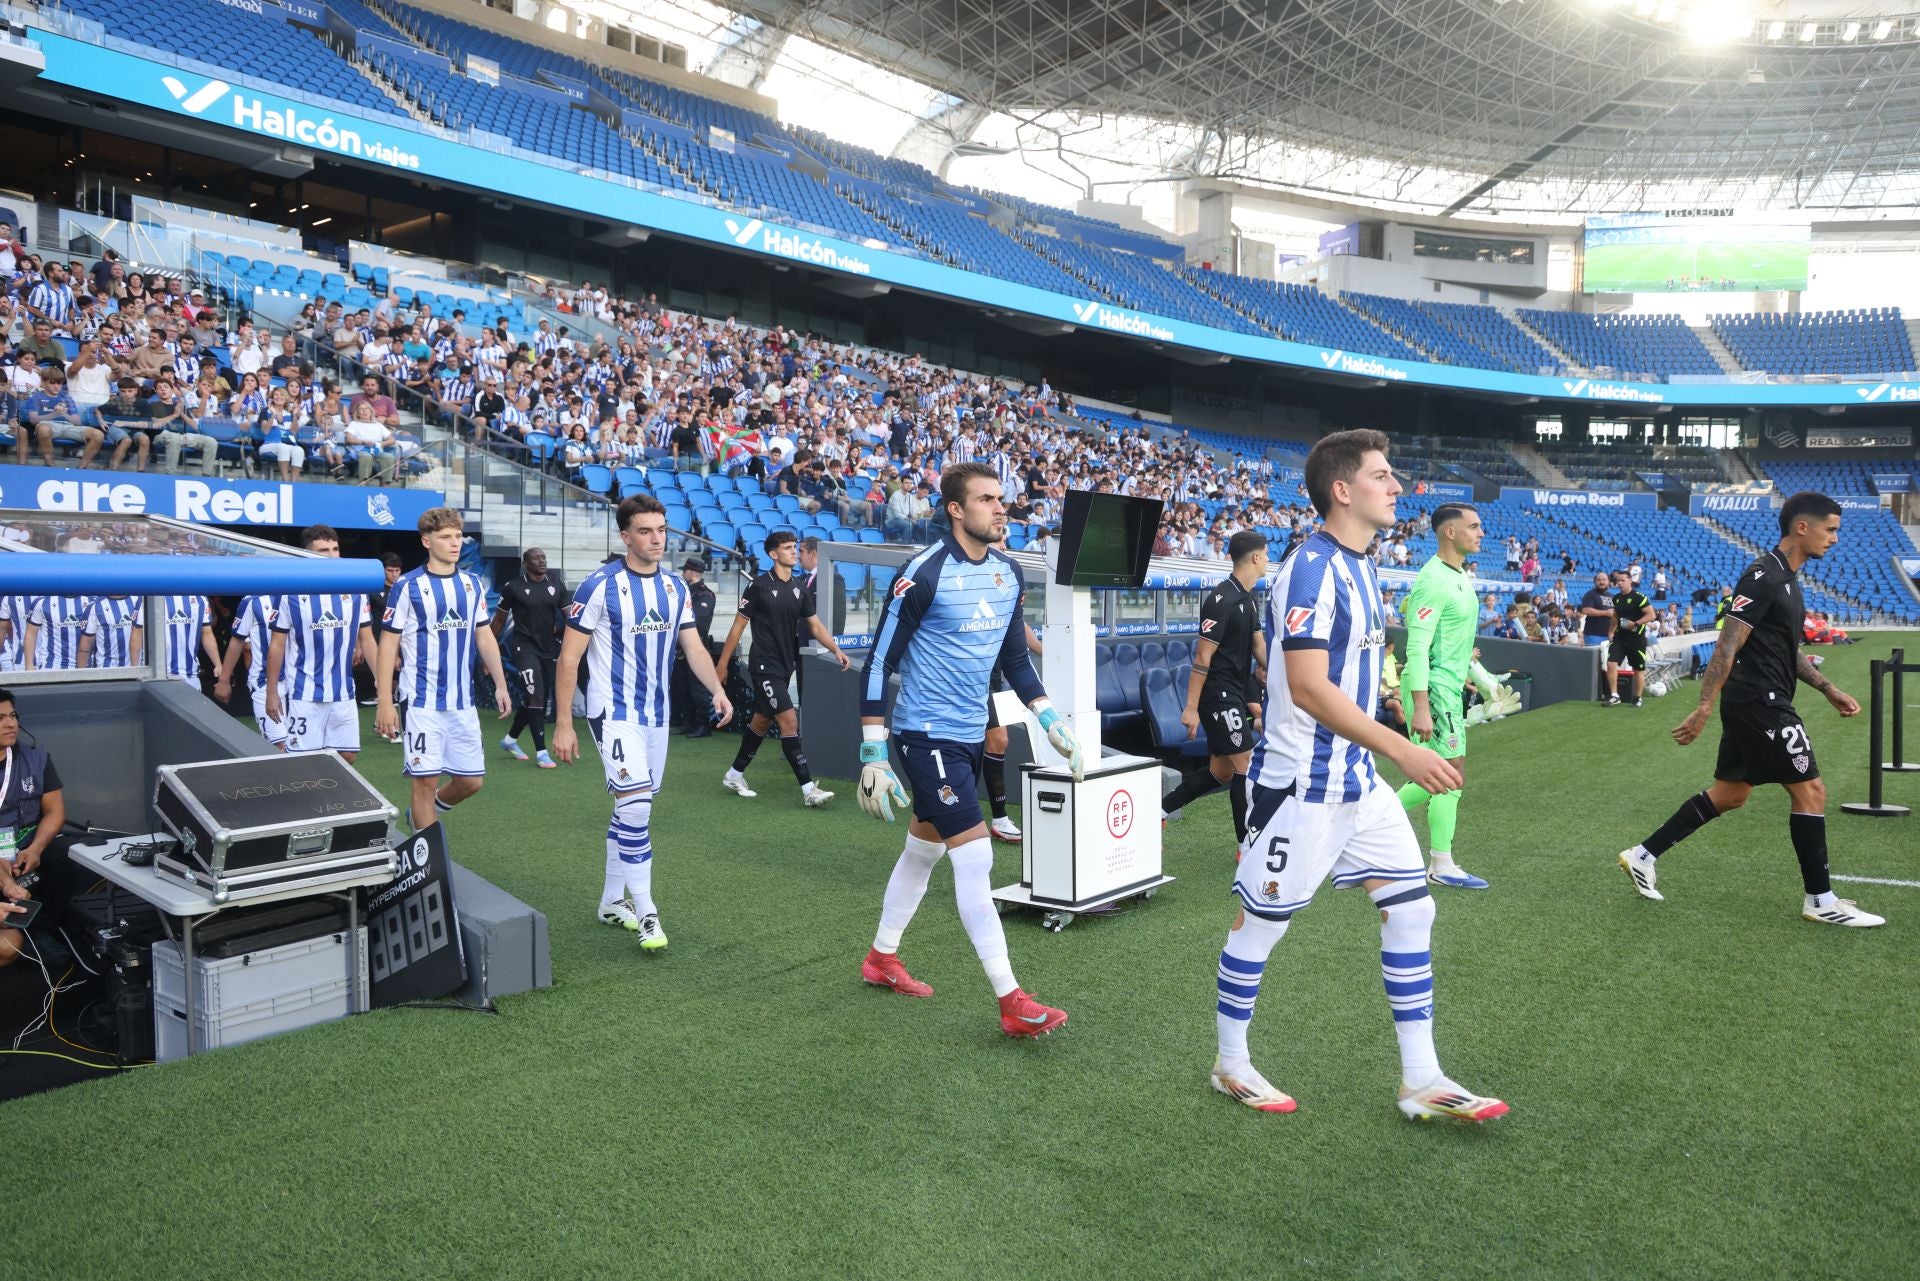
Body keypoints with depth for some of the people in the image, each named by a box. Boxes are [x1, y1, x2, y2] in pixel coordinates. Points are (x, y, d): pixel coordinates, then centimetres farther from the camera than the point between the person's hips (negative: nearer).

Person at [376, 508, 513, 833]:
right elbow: (388, 645, -6)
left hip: (463, 702, 5)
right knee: (426, 780, -2)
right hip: (423, 704, -5)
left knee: (470, 780, 8)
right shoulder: (408, 586, -6)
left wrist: (500, 685, 10)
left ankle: (424, 813, 36)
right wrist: (385, 703, -11)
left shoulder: (473, 584, 8)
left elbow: (485, 637, 15)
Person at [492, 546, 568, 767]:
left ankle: (510, 740, 34)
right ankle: (541, 752, -7)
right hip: (526, 648, -5)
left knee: (534, 701, 13)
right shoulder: (514, 588, -5)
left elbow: (566, 616, 10)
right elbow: (500, 619, 5)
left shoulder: (556, 584, 6)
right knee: (535, 697, -13)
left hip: (549, 649, 5)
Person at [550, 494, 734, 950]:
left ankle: (612, 900, 29)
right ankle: (646, 913, -7)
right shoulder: (601, 586, -13)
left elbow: (693, 647, 9)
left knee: (631, 809, 15)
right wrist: (563, 724, -12)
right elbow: (569, 658, -10)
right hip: (614, 714, -6)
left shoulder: (673, 587, 4)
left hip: (656, 715, 6)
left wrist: (717, 690, -10)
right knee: (636, 807, -16)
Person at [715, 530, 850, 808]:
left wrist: (836, 650, -8)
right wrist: (722, 664, -4)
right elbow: (739, 625, -5)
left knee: (762, 722, 16)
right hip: (764, 666, -7)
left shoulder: (800, 589, 7)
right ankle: (809, 790, -15)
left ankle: (734, 775, 33)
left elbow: (815, 625, 8)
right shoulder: (759, 585, -9)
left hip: (786, 666, 7)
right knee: (789, 721, -14)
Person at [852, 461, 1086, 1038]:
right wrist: (873, 756, -16)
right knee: (975, 856, -10)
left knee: (924, 848, 19)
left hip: (969, 734, 8)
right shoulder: (924, 572, -17)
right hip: (927, 734, -8)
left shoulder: (1010, 573, 5)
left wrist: (1052, 722, 8)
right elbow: (879, 664, -14)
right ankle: (1011, 1001, -4)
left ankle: (881, 958, 37)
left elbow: (1015, 659, 16)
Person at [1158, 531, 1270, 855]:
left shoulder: (1246, 599, 13)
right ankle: (1247, 844, 5)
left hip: (1235, 693, 10)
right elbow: (1203, 656, -19)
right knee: (1245, 764, -5)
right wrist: (1191, 707, -20)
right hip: (1219, 694, -10)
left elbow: (1259, 646, 13)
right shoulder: (1222, 599, -18)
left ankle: (1159, 809, 23)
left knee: (1221, 771, 13)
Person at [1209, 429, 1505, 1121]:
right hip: (1301, 781, -9)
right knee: (1261, 920, 6)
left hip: (1357, 778, 9)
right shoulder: (1312, 567, -19)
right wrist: (1402, 749, -28)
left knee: (1411, 906, 7)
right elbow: (1309, 688, -27)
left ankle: (1420, 1080, 17)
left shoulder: (1357, 565, 11)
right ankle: (1231, 1065, 24)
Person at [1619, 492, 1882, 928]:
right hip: (1760, 702, -10)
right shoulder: (1764, 576, -16)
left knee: (1730, 793, 13)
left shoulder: (1786, 578, 15)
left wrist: (1829, 689, 20)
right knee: (1810, 790, -2)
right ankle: (1821, 901, 8)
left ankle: (1642, 856, 17)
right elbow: (1727, 647, -21)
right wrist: (1704, 709, -24)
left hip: (1755, 704, 10)